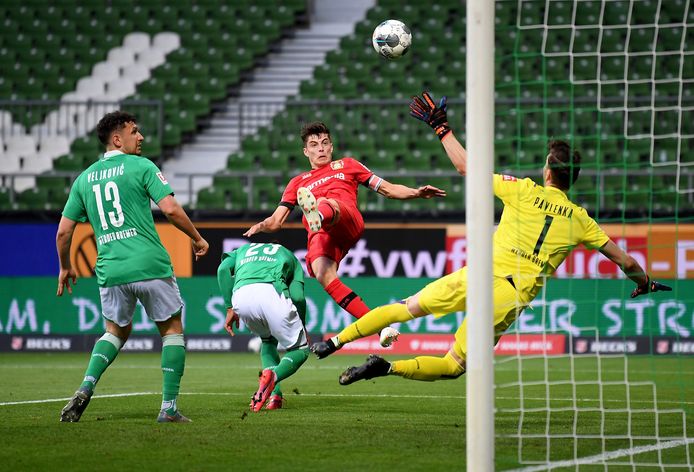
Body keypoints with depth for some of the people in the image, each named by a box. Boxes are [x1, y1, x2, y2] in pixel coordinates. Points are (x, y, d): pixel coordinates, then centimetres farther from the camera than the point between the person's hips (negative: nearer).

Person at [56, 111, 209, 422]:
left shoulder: (84, 179, 12)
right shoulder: (141, 167, -2)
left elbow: (63, 231, 13)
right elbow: (170, 209, -11)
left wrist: (65, 268, 28)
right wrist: (197, 238, 3)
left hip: (110, 270, 4)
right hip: (151, 266, -4)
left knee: (117, 331, 24)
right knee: (172, 329, 12)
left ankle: (86, 387, -1)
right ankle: (169, 407, 3)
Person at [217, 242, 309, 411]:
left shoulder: (242, 250, 40)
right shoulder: (287, 254, 35)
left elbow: (224, 269, 15)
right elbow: (298, 296, 17)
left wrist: (230, 308, 14)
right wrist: (301, 329, 30)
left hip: (241, 294, 3)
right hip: (272, 292, -3)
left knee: (268, 341, 32)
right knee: (300, 350, 17)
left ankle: (275, 395, 12)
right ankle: (273, 376, -16)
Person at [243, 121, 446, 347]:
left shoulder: (346, 165, 31)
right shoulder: (298, 183, 33)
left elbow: (388, 189, 27)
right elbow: (276, 221, 27)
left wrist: (416, 193, 11)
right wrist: (261, 226, 3)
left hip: (348, 222, -1)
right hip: (320, 237, 1)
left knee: (327, 204, -36)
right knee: (323, 274, -31)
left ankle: (318, 215, -75)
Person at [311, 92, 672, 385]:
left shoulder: (524, 191, 1)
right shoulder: (579, 220, 7)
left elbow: (466, 167, 5)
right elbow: (624, 259, 15)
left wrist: (441, 127, 15)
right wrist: (644, 283, 35)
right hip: (512, 299, 1)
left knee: (406, 308, 16)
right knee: (454, 366, 8)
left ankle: (336, 340, 11)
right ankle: (389, 367, -14)